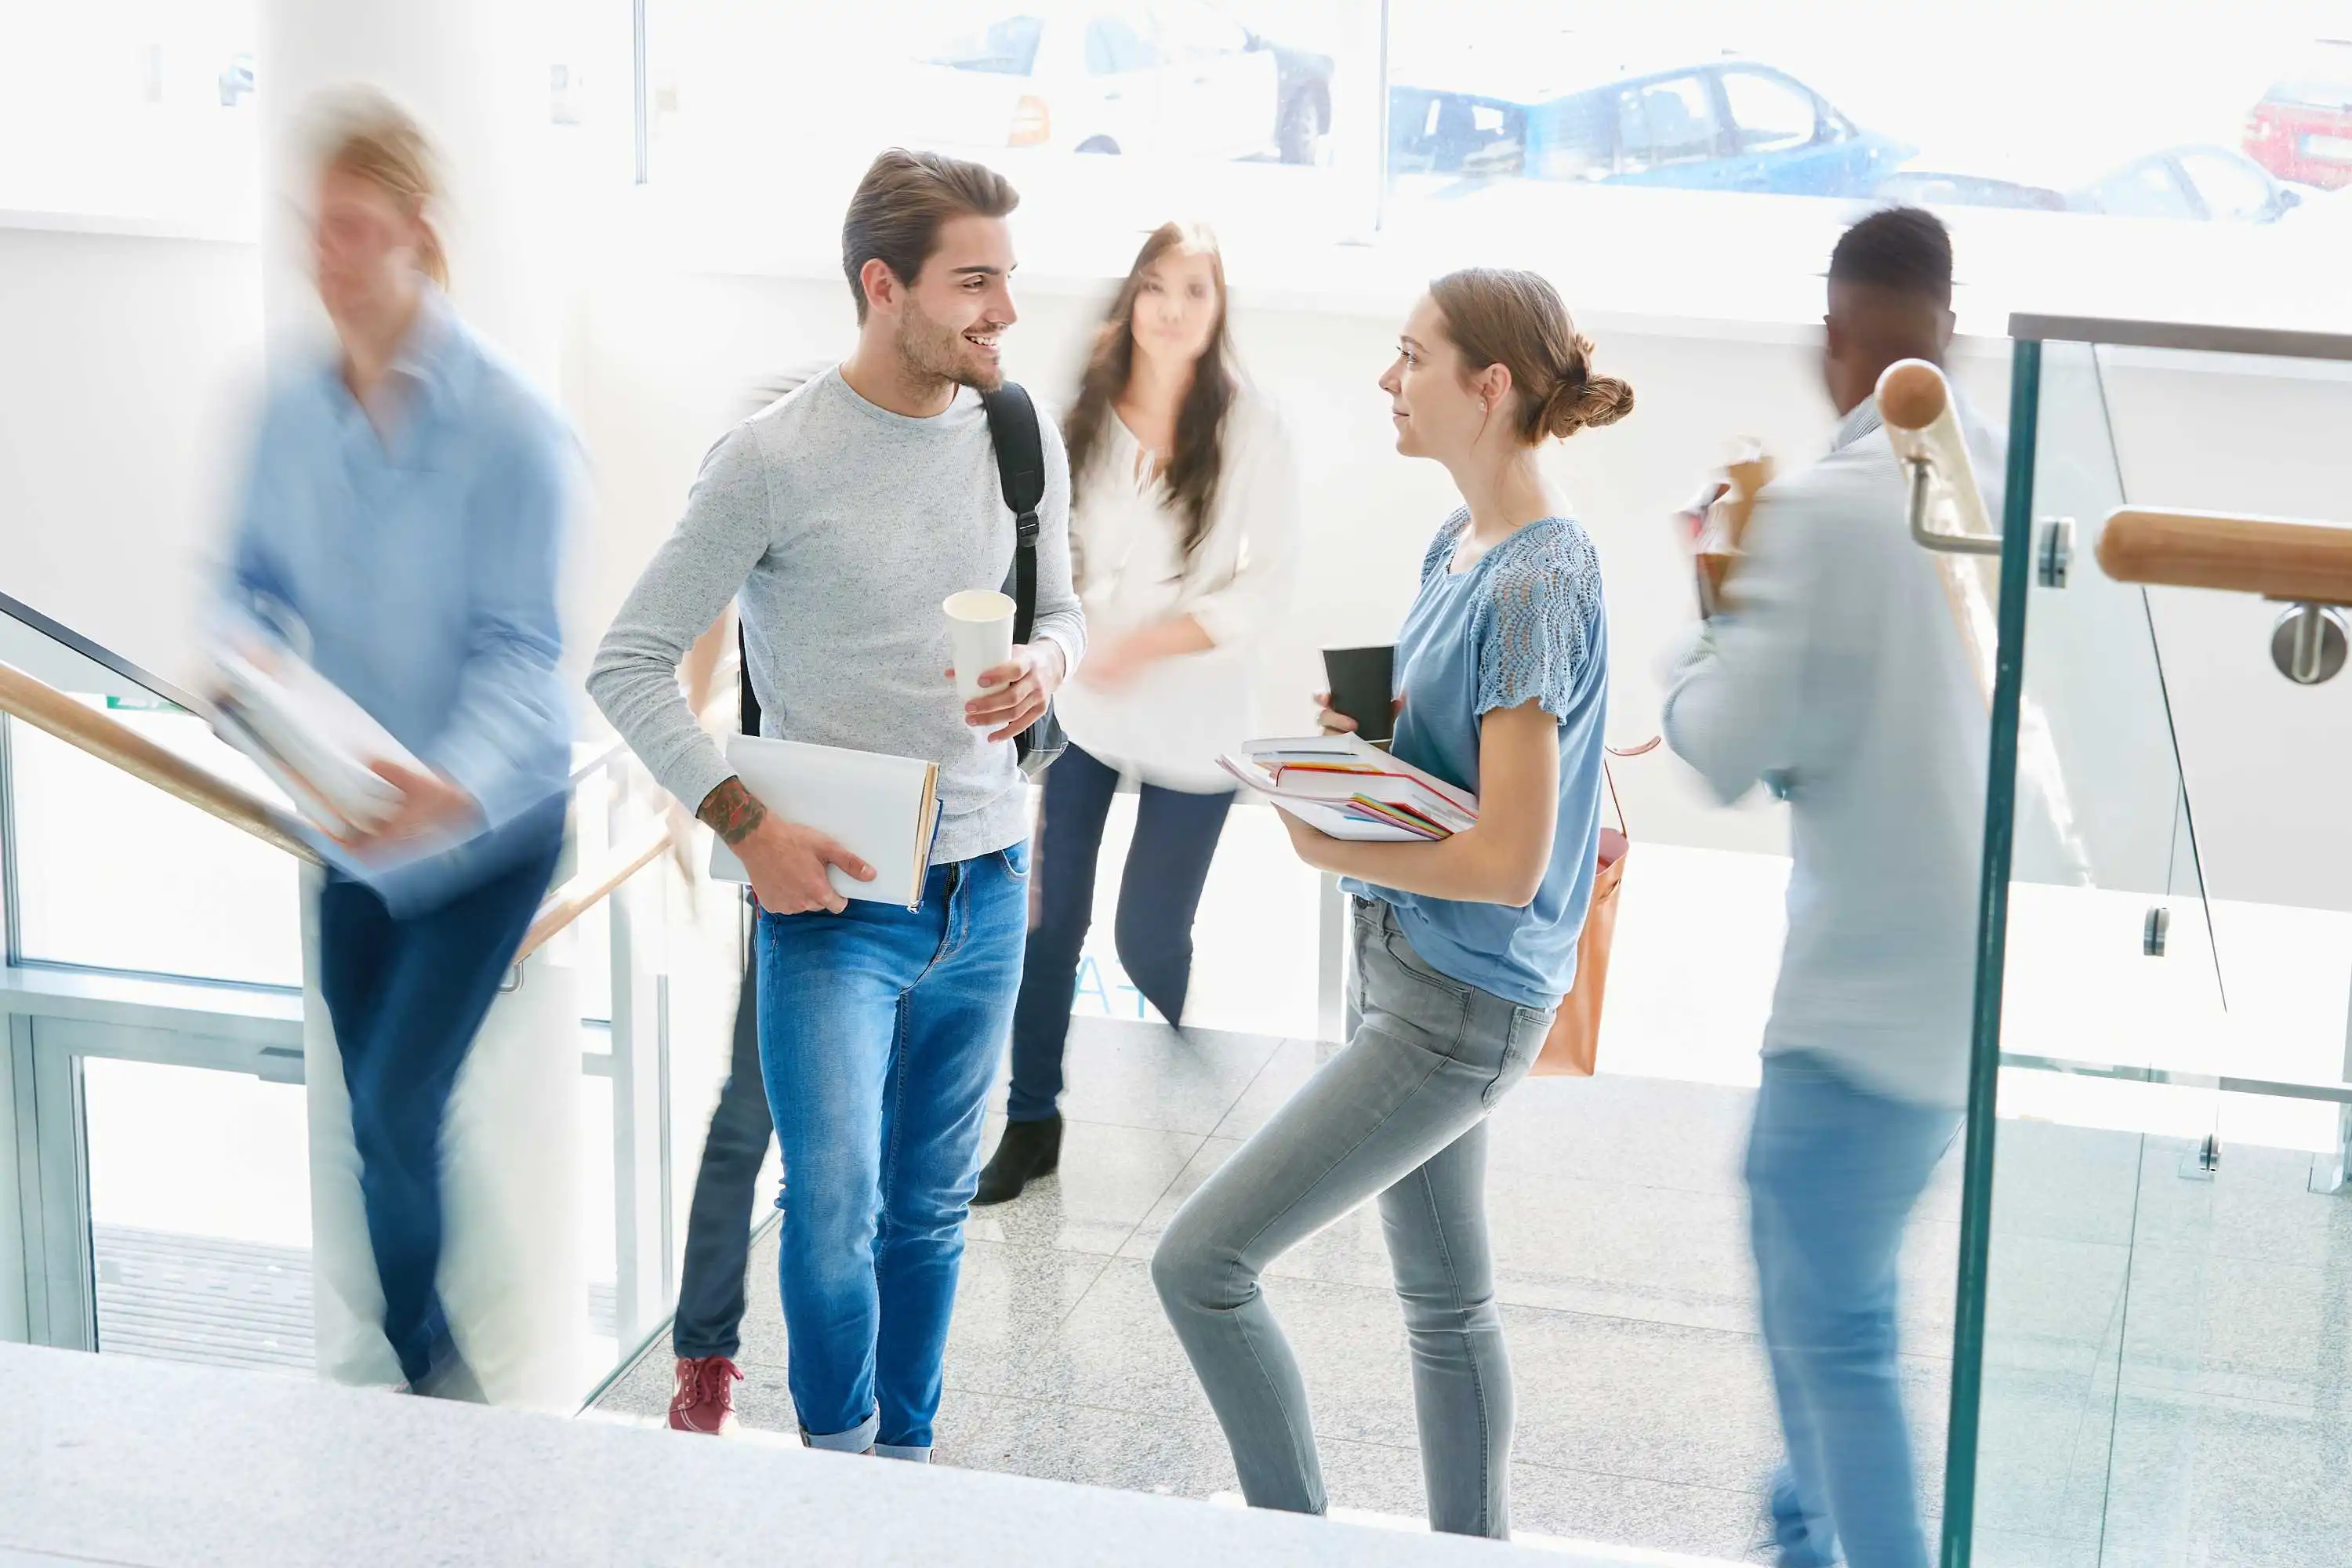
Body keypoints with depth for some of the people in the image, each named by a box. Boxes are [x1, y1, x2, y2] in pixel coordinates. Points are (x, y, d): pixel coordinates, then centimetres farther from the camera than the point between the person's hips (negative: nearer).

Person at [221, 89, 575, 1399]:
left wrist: (455, 783, -37)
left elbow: (520, 647, -20)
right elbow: (257, 586, 7)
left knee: (397, 1104, -12)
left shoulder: (508, 425, -18)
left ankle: (421, 1358, 10)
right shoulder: (296, 415, -2)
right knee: (376, 1105, 11)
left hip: (488, 819, -5)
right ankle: (425, 1360, 28)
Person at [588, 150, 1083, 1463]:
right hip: (834, 891, -4)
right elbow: (631, 663, -8)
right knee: (836, 1210, -9)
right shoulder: (775, 457, -12)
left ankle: (907, 1459, 29)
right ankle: (837, 1456, 14)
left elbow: (1061, 610, 18)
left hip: (987, 888, 5)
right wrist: (747, 824, -16)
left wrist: (1046, 666, -7)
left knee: (933, 1206, 13)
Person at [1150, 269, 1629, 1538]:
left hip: (1458, 1007, -10)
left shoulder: (1536, 585, -22)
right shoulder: (1457, 544, 6)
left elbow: (1508, 860, -24)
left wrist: (1335, 851, -15)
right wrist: (1346, 742, 0)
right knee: (1443, 1294, 19)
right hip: (1403, 966, 10)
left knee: (1199, 1264, -8)